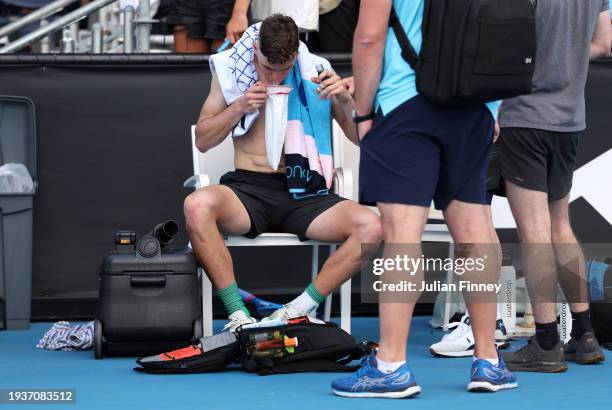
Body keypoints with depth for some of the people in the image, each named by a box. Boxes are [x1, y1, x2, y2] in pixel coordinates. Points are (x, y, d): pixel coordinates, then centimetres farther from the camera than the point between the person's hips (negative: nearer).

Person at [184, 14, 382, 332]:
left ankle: (300, 309, -18)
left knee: (371, 227, -27)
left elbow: (360, 137, 8)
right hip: (249, 188, -1)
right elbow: (202, 141, 8)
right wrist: (239, 107, -8)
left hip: (304, 192, 1)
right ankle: (238, 313, -27)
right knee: (197, 206, -36)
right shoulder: (231, 70, 5)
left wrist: (346, 99, -12)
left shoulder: (315, 72, 6)